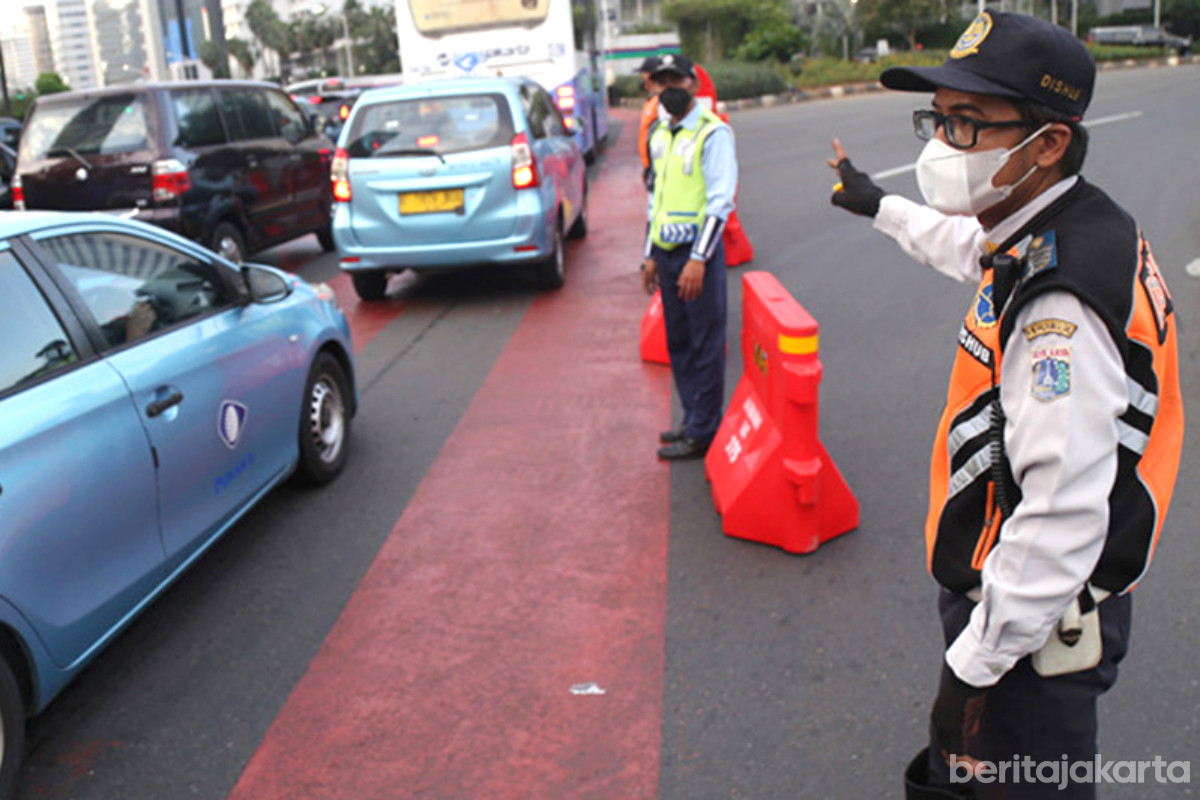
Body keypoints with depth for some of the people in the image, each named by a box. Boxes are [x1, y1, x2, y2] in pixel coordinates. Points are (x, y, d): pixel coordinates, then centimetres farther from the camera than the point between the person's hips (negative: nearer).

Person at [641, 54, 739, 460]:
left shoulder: (712, 132, -9)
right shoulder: (660, 135, 15)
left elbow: (721, 201, -15)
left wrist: (698, 259, -20)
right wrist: (651, 255, 19)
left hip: (698, 251, -8)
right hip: (667, 252, 8)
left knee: (705, 345, -1)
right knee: (678, 342, 13)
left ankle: (703, 433, 6)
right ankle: (693, 421, 26)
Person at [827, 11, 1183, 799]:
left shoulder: (1059, 303, -31)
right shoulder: (1078, 226, 1)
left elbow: (1064, 518, -32)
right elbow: (970, 246, 25)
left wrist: (975, 662, -23)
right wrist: (882, 207, 40)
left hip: (1034, 627, -9)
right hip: (1016, 591, 10)